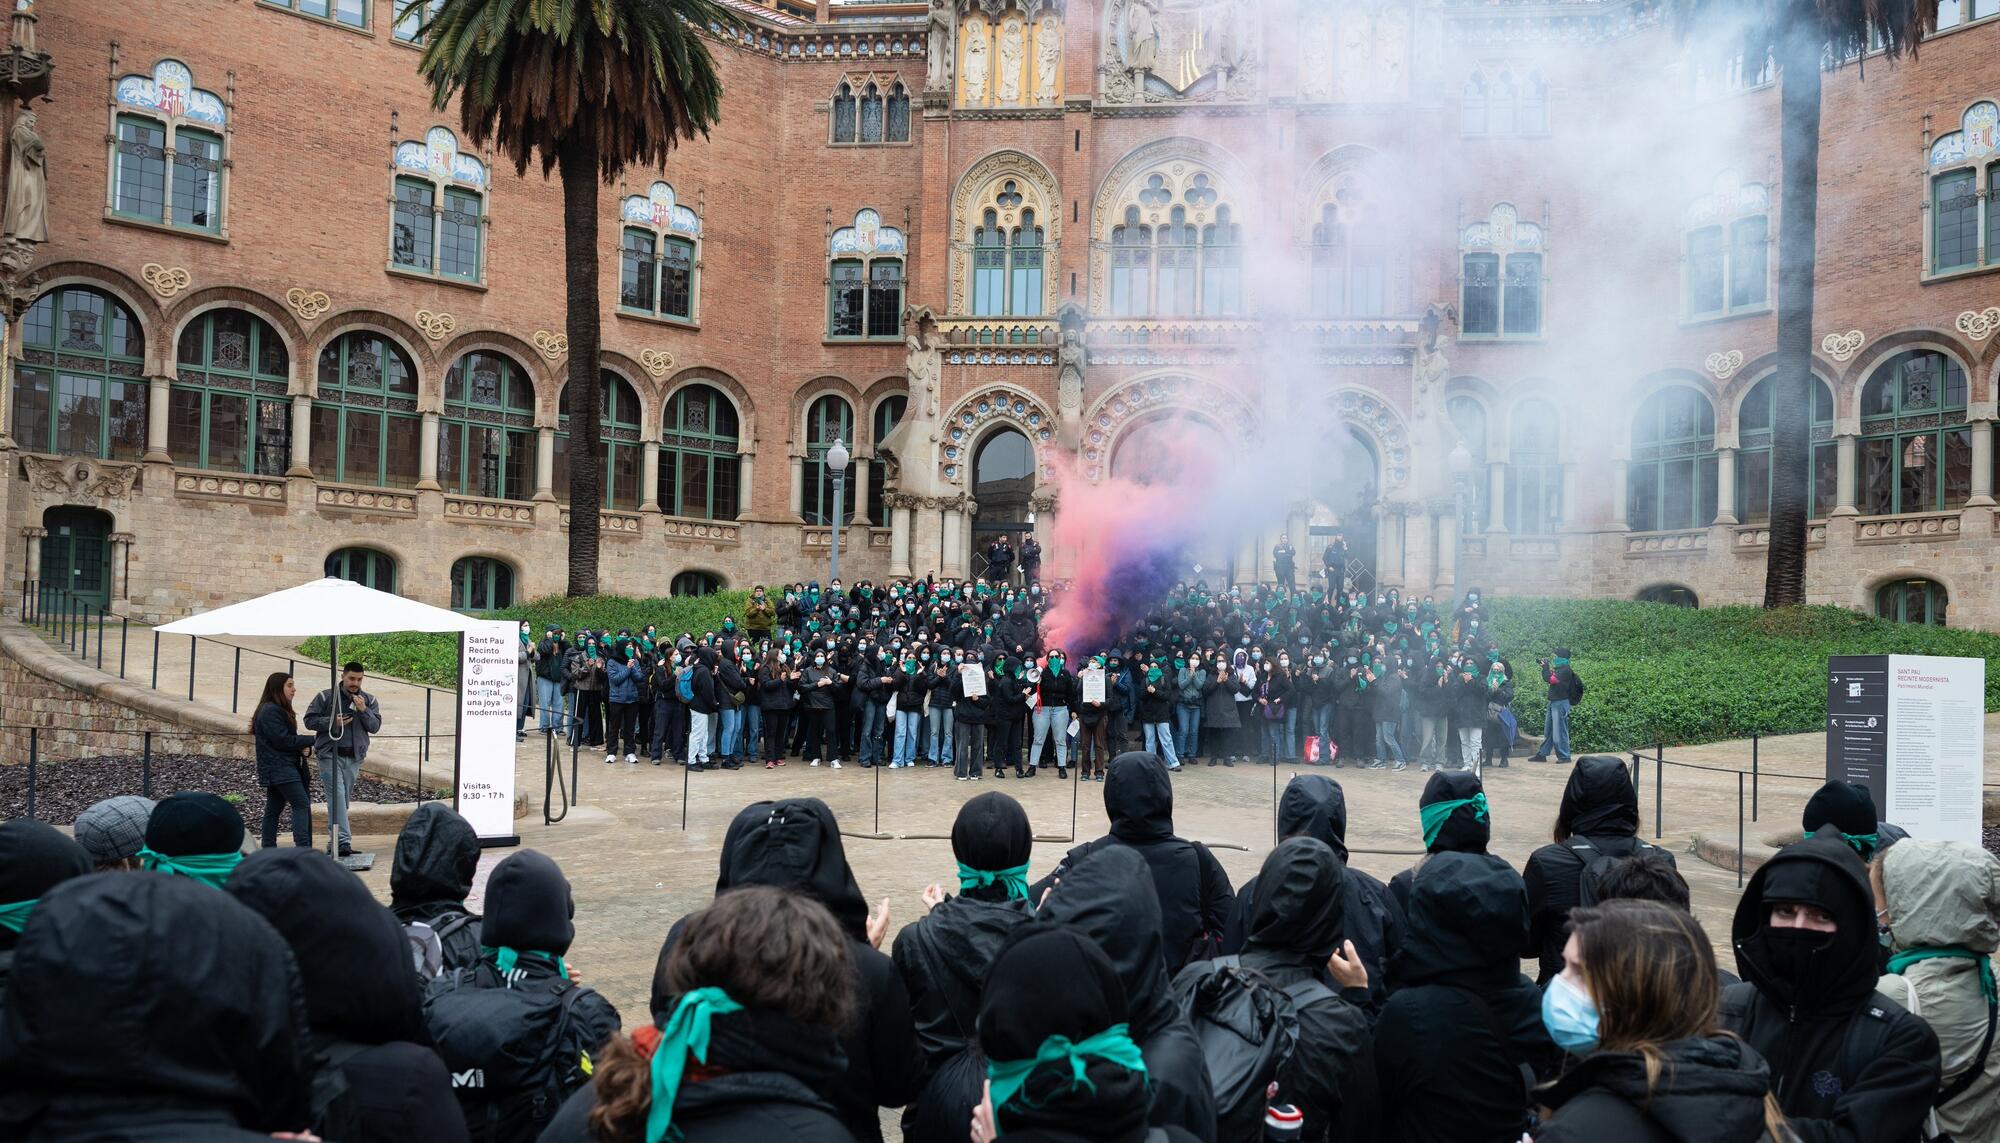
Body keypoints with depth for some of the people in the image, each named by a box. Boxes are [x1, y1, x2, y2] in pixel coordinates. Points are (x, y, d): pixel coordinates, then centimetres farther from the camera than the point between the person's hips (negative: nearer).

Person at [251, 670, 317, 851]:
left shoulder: (279, 710, 19)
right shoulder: (271, 711, -14)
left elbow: (288, 738, 18)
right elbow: (282, 740, -19)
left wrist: (303, 747, -2)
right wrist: (311, 740, -11)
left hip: (276, 770, 11)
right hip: (280, 769, -11)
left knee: (273, 809, 11)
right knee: (302, 804, -16)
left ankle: (268, 850, 14)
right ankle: (303, 848, -23)